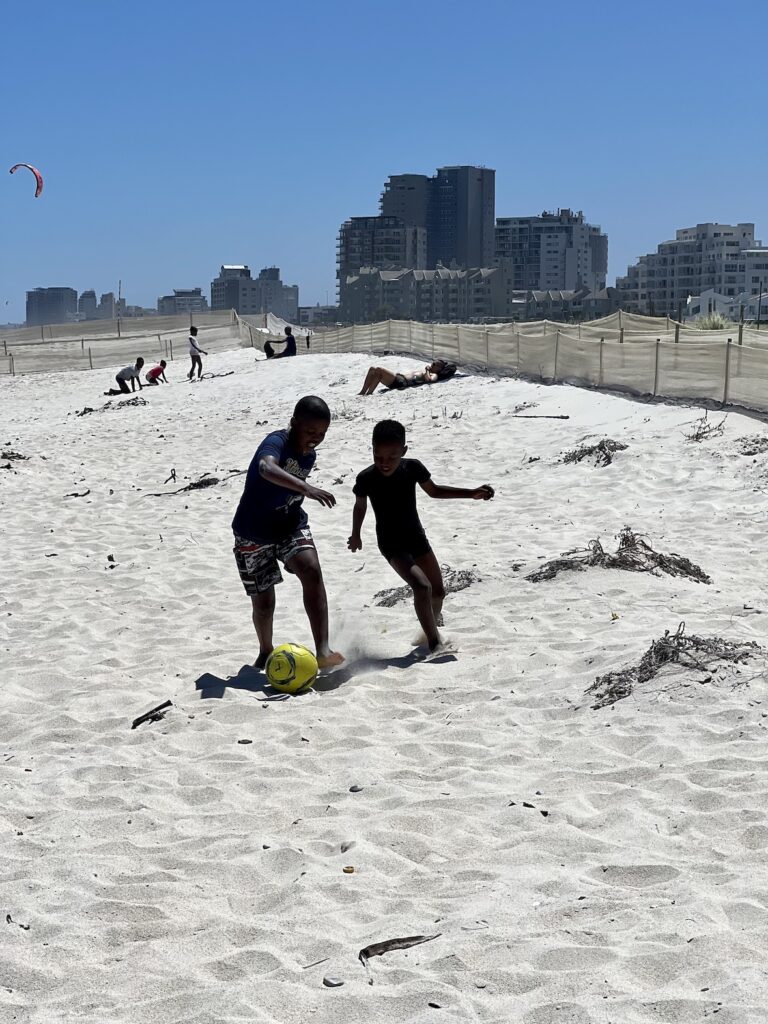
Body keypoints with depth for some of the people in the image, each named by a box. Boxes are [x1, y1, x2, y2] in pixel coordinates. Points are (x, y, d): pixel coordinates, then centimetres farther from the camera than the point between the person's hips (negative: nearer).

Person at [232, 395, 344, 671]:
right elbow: (267, 468, -47)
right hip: (253, 534, -4)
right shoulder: (277, 442, -23)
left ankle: (323, 651, -29)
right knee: (263, 602, 5)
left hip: (290, 526, 5)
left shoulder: (308, 456, 1)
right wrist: (306, 488, -59)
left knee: (311, 570, -24)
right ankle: (266, 653, 36)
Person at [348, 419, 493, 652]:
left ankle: (430, 633, 40)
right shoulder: (366, 479, -20)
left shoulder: (412, 467, -13)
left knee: (438, 591, 11)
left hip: (416, 537, 4)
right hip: (391, 543, -4)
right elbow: (360, 506, 2)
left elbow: (434, 491, 5)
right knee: (421, 586, -25)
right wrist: (355, 535, 12)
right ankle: (434, 643, -19)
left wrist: (472, 493, -1)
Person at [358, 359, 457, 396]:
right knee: (373, 369, 1)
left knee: (378, 370, -22)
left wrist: (426, 371, -5)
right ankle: (363, 392, -4)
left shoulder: (434, 375, 2)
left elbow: (429, 379, -21)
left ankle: (367, 393, -20)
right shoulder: (425, 371, 29)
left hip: (401, 383, -10)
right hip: (398, 378, 10)